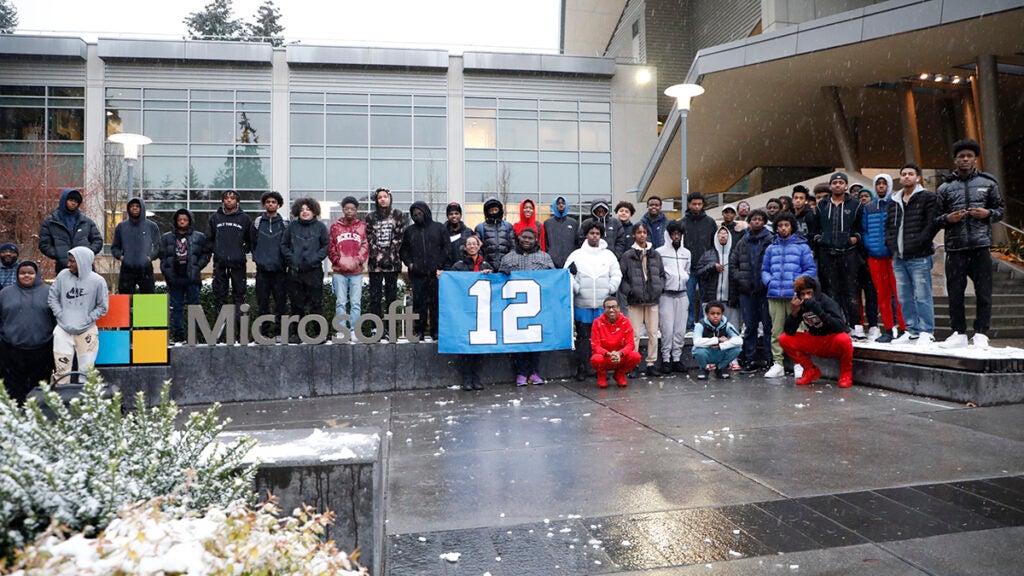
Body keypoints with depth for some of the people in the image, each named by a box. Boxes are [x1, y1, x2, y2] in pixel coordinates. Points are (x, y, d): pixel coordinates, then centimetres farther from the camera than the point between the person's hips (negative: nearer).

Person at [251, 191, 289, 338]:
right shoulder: (257, 222, 8)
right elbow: (252, 242, 11)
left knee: (281, 300, -1)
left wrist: (286, 262, -1)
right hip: (262, 269, 1)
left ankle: (279, 330, 5)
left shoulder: (284, 224, 5)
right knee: (262, 301, 3)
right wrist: (257, 258, 5)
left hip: (279, 269, -1)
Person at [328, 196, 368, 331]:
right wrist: (338, 261, -5)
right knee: (340, 302, 1)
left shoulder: (362, 226, 8)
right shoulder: (335, 226, 8)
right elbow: (330, 247, 6)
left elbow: (365, 246, 6)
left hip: (356, 272, 0)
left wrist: (359, 260, -8)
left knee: (356, 303, 1)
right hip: (339, 271, 0)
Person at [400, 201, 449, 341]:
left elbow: (446, 248, 4)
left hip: (436, 273, -2)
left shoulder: (439, 228, 9)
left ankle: (436, 331, 6)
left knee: (436, 302, -1)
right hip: (417, 273, 2)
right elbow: (403, 250, 18)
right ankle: (419, 331, 7)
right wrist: (409, 263, 1)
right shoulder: (409, 231, 16)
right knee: (418, 303, 1)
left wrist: (442, 267, -4)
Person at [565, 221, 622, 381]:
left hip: (603, 304, 1)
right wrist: (576, 288, -10)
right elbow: (567, 274, 3)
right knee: (583, 337, 2)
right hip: (582, 304, -1)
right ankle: (581, 369, 9)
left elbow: (616, 275, 11)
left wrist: (610, 289, -3)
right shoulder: (577, 255, 6)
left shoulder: (609, 255, 12)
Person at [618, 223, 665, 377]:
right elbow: (620, 277, -2)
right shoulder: (628, 255, 0)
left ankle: (652, 364, 14)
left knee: (653, 333, 5)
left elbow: (662, 274, 16)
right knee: (635, 334, -1)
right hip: (635, 300, -3)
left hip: (653, 300, 3)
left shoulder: (655, 254, 10)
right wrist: (629, 291, -10)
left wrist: (659, 288, 2)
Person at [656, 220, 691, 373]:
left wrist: (684, 277, 8)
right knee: (667, 329, -6)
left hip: (682, 294, 5)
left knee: (680, 329, 3)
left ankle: (677, 358, 11)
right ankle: (666, 359, 2)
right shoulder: (660, 252, -1)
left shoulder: (686, 253, 15)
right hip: (666, 294, -4)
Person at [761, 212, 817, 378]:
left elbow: (811, 269, 4)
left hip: (795, 295, -3)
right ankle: (778, 364, 7)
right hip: (775, 295, 3)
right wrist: (769, 281, 2)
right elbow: (764, 270, 21)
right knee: (776, 330, 3)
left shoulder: (802, 246, 7)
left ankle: (799, 363, 3)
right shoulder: (771, 248, 17)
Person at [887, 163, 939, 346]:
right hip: (898, 258, 7)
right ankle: (912, 331, 17)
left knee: (922, 296, -6)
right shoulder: (894, 201, 19)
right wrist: (890, 243, 9)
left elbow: (933, 224, -10)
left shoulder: (928, 197, -1)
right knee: (904, 298, 9)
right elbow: (888, 225, 24)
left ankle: (926, 333, 0)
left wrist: (917, 243, -16)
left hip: (919, 257, -6)